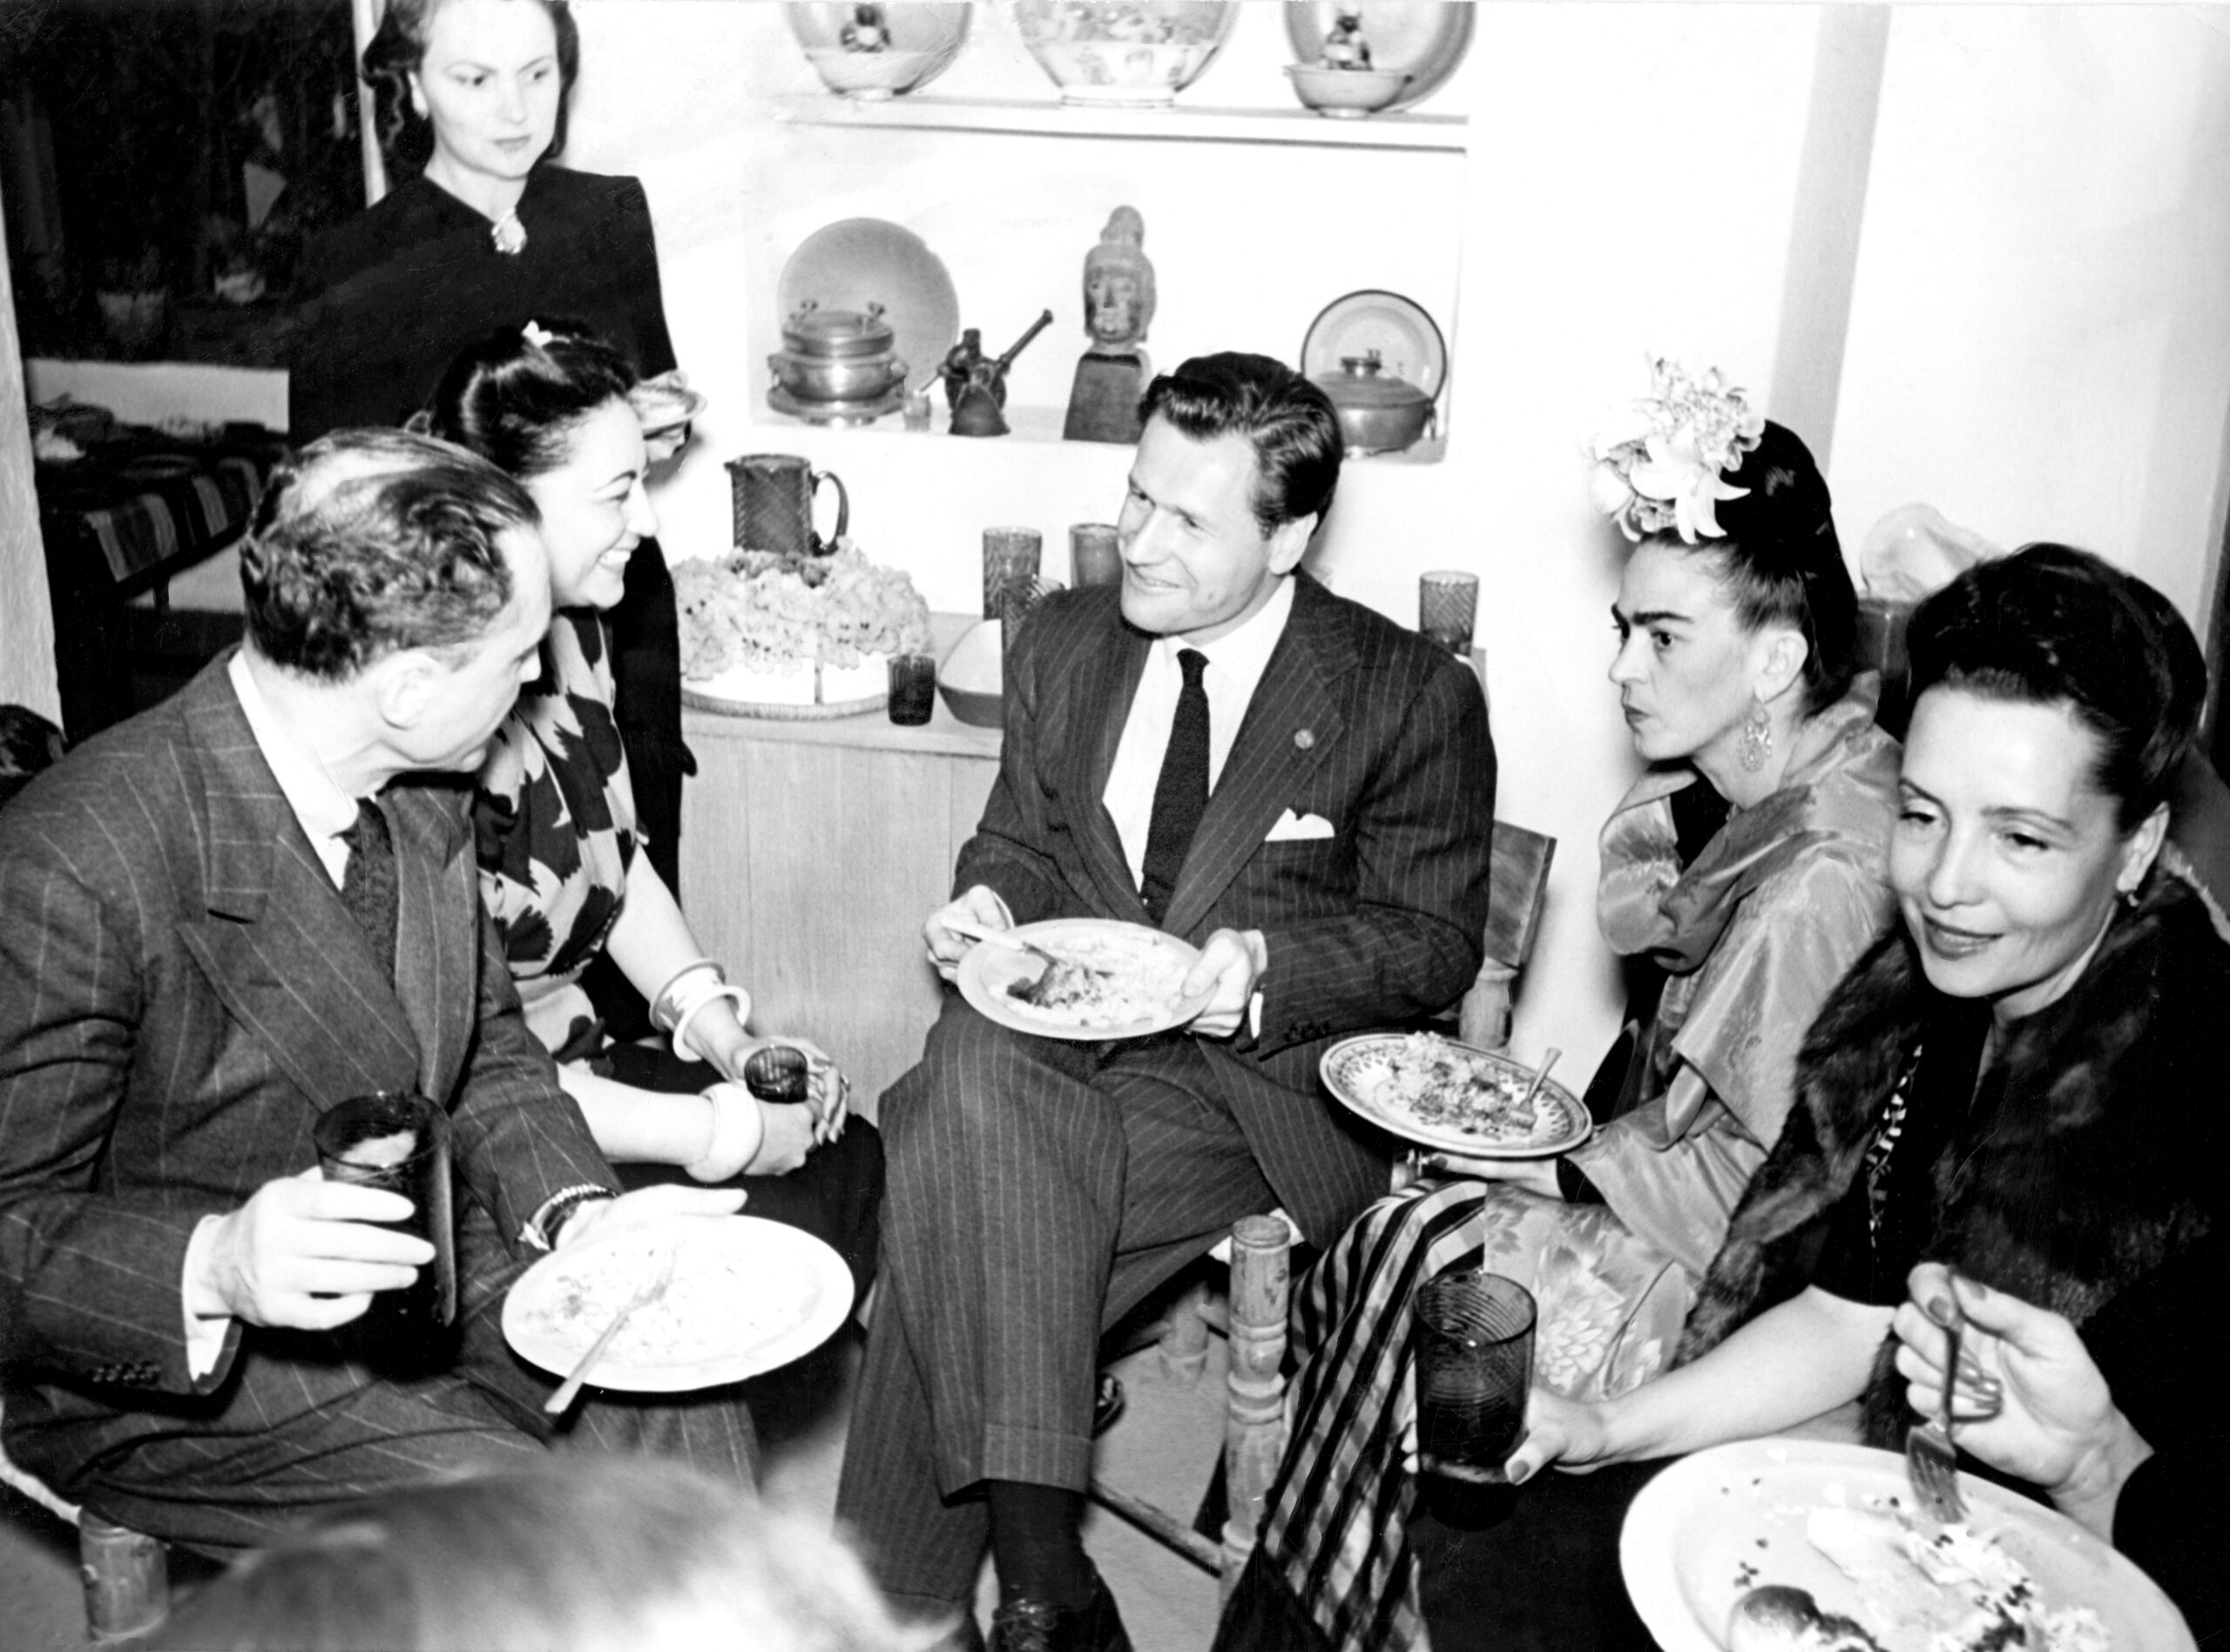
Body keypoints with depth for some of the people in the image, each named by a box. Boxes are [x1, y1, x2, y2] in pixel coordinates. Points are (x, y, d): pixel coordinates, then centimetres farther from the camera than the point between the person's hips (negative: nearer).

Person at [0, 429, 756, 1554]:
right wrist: (215, 1267, -39)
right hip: (169, 1367, -6)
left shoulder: (417, 795, -4)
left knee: (679, 1416, -7)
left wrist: (579, 1210, -9)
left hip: (413, 1264, 6)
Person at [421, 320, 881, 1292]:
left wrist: (726, 1035, 2)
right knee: (789, 1231, -12)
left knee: (848, 1159, 2)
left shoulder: (570, 636, 0)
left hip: (572, 1057, 8)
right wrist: (710, 1131, -19)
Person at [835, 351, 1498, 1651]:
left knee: (966, 1221, -29)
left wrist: (1268, 968, -18)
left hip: (1263, 1082, -4)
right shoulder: (1064, 642, 12)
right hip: (1056, 1042, 5)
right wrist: (992, 898, -3)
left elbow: (1437, 943, 0)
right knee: (969, 1085, -32)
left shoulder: (1415, 697, -2)